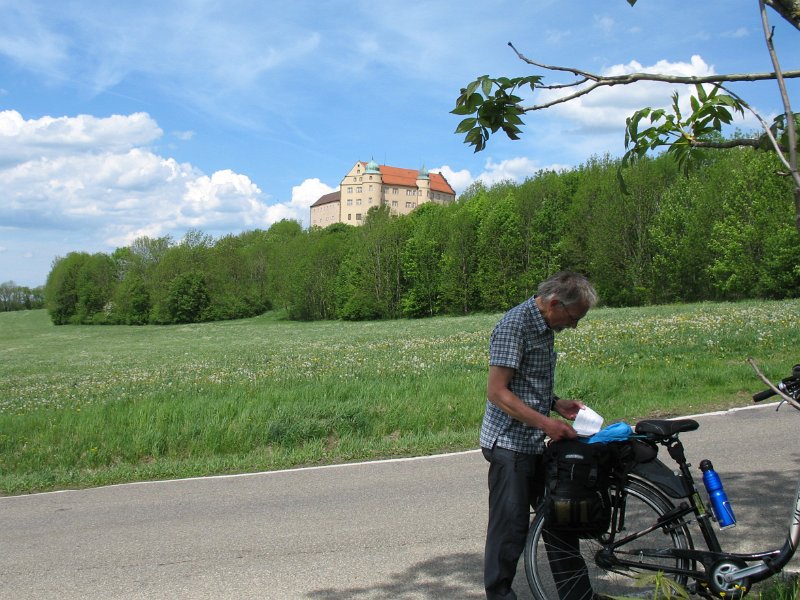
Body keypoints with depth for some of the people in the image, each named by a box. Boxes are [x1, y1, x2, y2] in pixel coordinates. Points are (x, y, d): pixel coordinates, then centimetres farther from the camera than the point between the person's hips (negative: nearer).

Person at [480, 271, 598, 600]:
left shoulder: (545, 327, 11)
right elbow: (497, 392, -23)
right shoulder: (515, 325, -18)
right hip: (509, 445, -9)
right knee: (511, 526, 0)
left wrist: (558, 404, 6)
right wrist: (546, 422, -25)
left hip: (535, 444, 9)